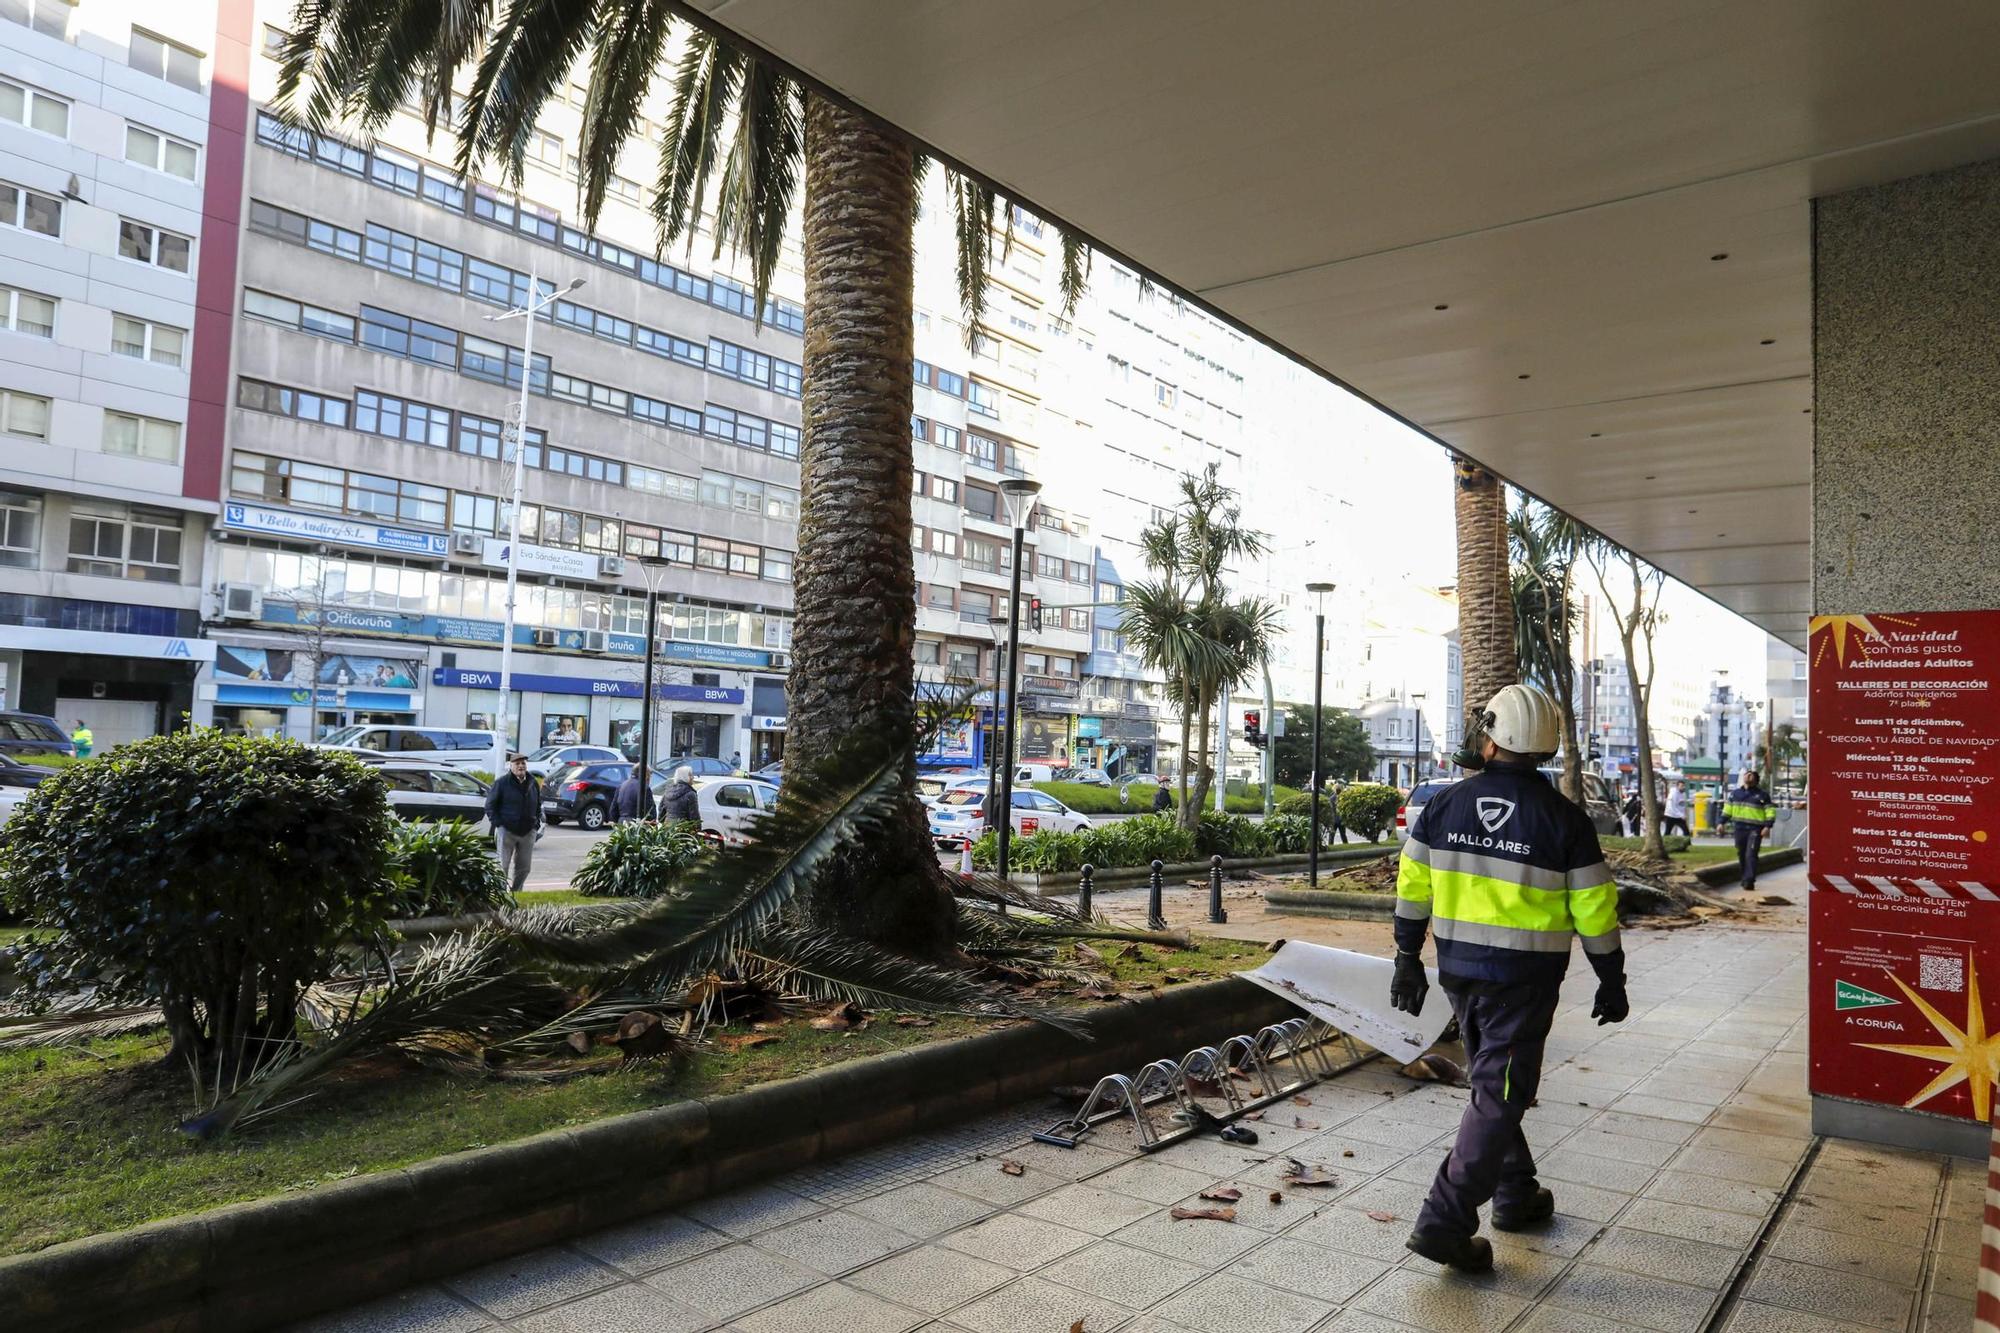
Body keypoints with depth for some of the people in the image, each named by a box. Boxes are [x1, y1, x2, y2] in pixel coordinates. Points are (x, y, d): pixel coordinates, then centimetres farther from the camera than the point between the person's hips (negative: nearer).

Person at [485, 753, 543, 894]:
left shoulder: (534, 783, 10)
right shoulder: (501, 782, -3)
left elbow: (538, 806, 21)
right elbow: (490, 805, -1)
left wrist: (536, 824, 10)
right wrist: (498, 824, -9)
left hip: (528, 832, 4)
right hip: (507, 831, -4)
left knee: (524, 866, 8)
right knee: (503, 866, -4)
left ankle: (515, 892, 22)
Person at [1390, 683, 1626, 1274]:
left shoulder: (1445, 804, -2)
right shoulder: (1564, 818, -10)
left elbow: (1412, 888, 2)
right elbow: (1594, 910, -6)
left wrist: (1408, 960, 12)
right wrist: (1612, 980, 7)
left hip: (1458, 970, 4)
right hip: (1524, 980, -4)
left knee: (1491, 1081, 21)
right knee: (1498, 1096, 0)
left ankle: (1517, 1195, 35)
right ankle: (1444, 1223, -4)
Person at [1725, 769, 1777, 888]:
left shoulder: (1762, 795, 3)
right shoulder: (1735, 794, 14)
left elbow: (1770, 811, 0)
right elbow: (1727, 809, 18)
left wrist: (1767, 826, -12)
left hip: (1755, 829, -4)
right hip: (1739, 828, 4)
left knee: (1751, 855, -13)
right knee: (1741, 855, 10)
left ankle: (1749, 880, -15)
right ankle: (1744, 877, 23)